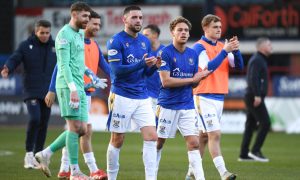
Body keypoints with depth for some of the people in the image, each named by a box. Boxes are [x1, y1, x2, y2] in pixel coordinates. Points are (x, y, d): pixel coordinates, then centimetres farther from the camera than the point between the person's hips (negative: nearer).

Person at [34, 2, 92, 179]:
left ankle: (46, 154, 13)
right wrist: (73, 88, -23)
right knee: (75, 126, -9)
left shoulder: (80, 34, 20)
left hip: (80, 87, 9)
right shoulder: (64, 34, -8)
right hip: (68, 86, -9)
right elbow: (64, 64, -16)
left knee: (82, 129, 5)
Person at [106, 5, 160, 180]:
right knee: (118, 140, 4)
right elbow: (117, 70, -17)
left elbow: (146, 72, 13)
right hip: (122, 97, -5)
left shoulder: (145, 41, 10)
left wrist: (154, 65, -9)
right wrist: (142, 64, -25)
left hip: (143, 97, 5)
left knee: (152, 137, -7)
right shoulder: (116, 41, -8)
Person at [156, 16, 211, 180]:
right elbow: (166, 81, -16)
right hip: (167, 105, -4)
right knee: (159, 142, 6)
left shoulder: (193, 54, 9)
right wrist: (192, 79, -14)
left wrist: (202, 75, -8)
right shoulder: (165, 53, -9)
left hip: (187, 106, 4)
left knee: (193, 143, -5)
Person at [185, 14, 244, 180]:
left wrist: (235, 50, -11)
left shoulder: (222, 47, 12)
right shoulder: (199, 47, -8)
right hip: (204, 97, -7)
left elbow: (239, 66, 6)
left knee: (204, 135, 11)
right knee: (215, 135, -15)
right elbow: (208, 67, -21)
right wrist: (224, 51, -22)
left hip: (219, 97, 7)